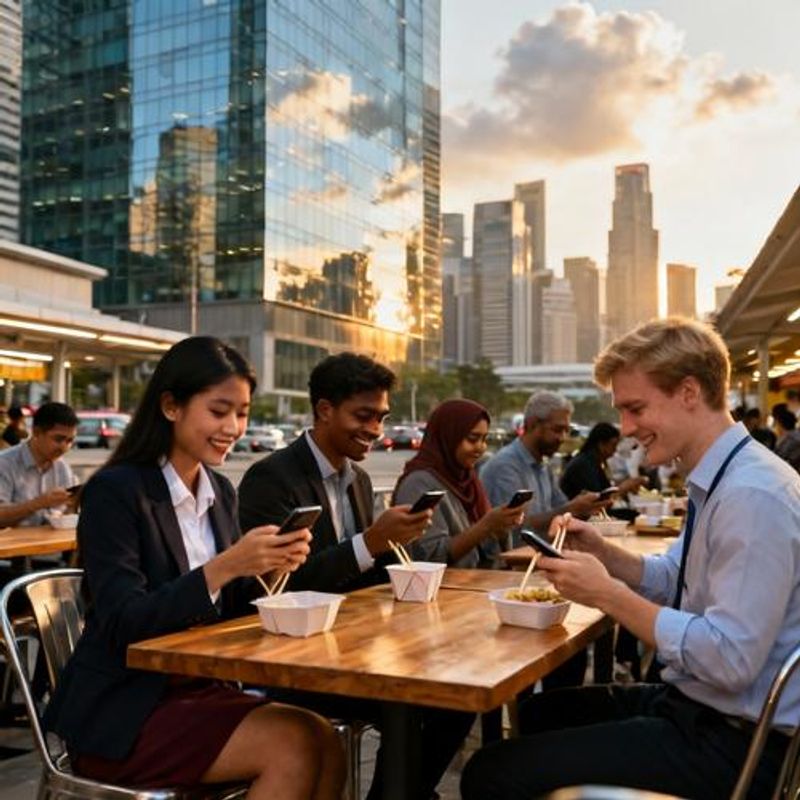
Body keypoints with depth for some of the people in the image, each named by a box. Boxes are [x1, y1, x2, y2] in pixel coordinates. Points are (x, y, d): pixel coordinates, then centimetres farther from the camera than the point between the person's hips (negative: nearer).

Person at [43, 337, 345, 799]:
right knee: (293, 746, -23)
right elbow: (123, 624, -20)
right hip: (119, 710, -6)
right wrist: (224, 567, -30)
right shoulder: (115, 491, -14)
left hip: (197, 689, 7)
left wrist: (270, 569, -10)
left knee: (326, 742, -16)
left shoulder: (220, 492, 8)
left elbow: (226, 610, 10)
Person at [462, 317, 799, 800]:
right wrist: (600, 552, 0)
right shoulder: (720, 482, 7)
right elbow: (673, 583, 17)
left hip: (733, 742, -10)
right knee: (532, 717, 24)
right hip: (695, 704, 10)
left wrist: (607, 593, -22)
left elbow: (730, 660, -28)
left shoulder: (753, 497, -25)